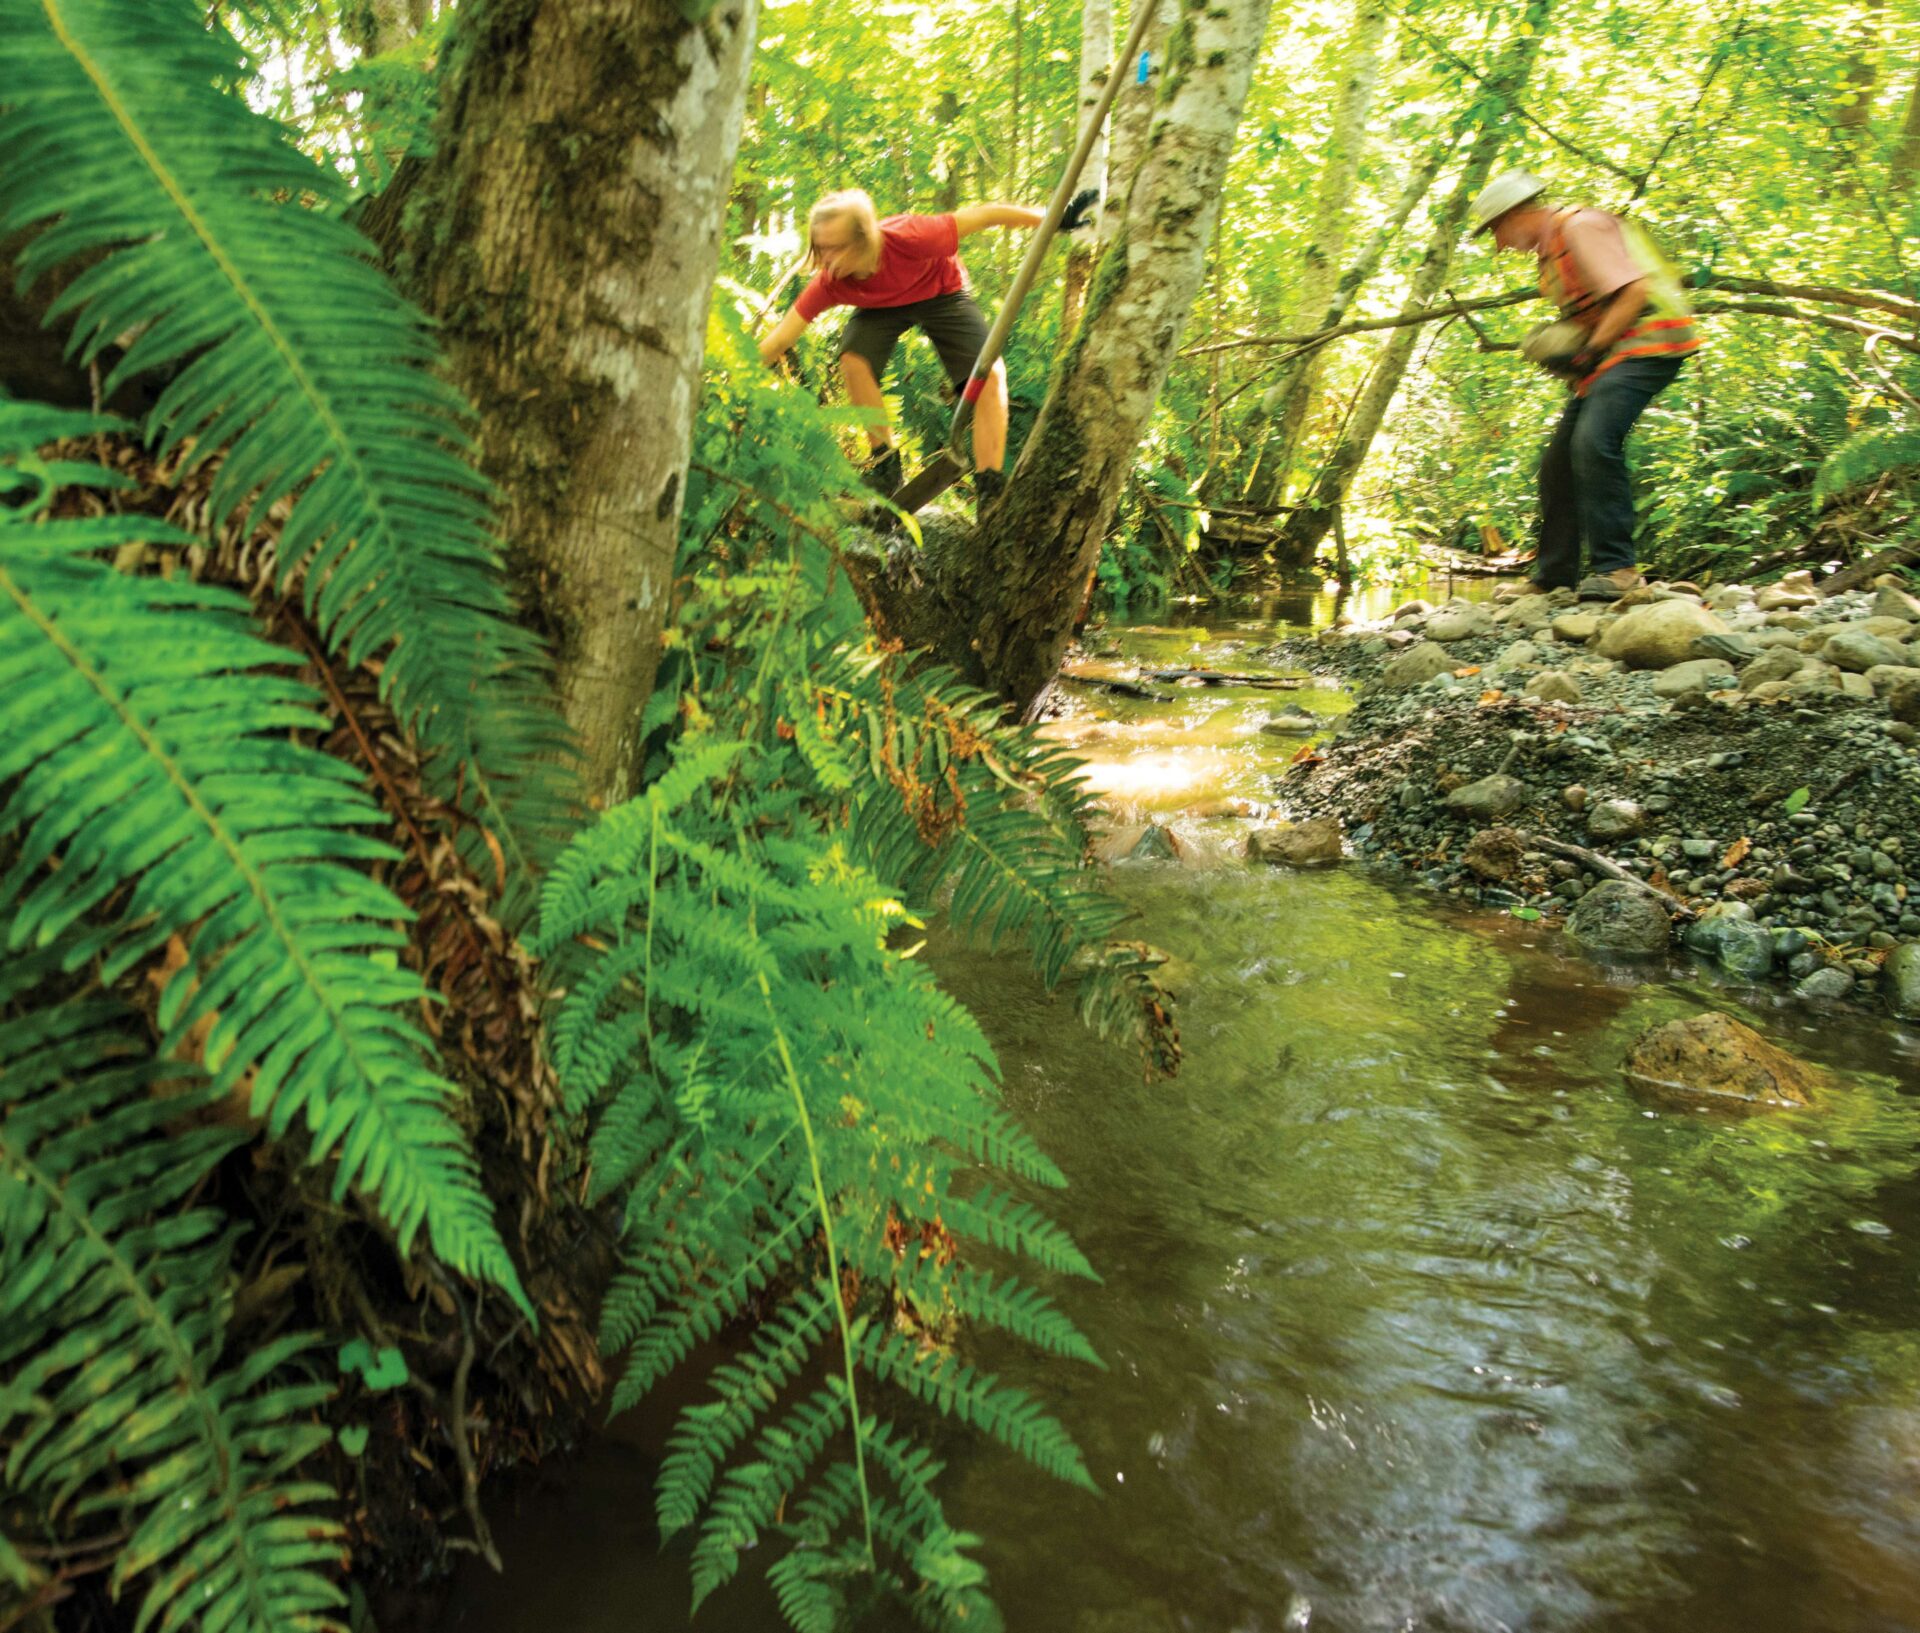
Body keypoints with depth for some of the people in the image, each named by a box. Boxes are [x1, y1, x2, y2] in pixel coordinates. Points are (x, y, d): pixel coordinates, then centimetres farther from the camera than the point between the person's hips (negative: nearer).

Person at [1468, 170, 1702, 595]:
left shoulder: (1580, 226, -10)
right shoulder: (1551, 248, 20)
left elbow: (1633, 292, -19)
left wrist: (1589, 351, -19)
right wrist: (1563, 355, 6)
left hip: (1646, 344, -10)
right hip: (1608, 354, 11)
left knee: (1593, 442, -28)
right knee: (1559, 460, 8)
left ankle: (1616, 568, -27)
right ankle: (1553, 578, 14)